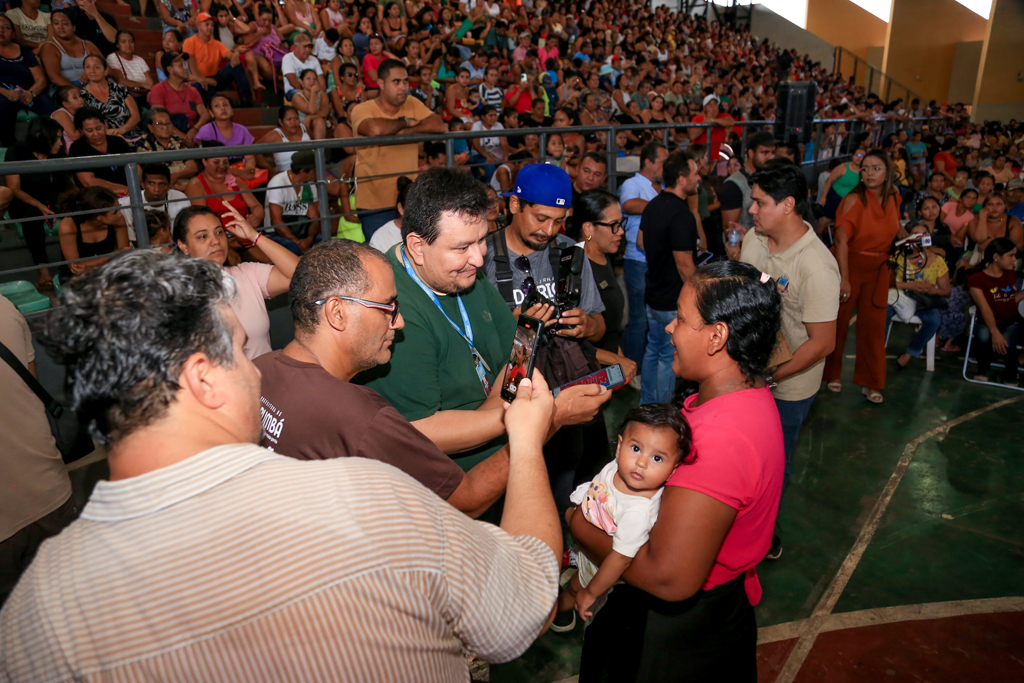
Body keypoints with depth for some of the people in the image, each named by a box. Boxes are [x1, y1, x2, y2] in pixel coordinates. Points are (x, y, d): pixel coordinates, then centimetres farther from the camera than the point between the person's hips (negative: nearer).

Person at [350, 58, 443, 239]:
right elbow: (376, 129, -31)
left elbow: (438, 125, -9)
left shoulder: (413, 104, 6)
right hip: (374, 204, -4)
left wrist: (401, 131, -18)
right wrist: (405, 121, -13)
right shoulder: (362, 110, -9)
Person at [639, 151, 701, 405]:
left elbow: (640, 241, 18)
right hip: (674, 302, -9)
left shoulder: (653, 205, 5)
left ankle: (646, 405, 34)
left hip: (653, 295, 9)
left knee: (653, 350, 20)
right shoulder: (681, 215, -24)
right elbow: (684, 265, -24)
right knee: (670, 358, 4)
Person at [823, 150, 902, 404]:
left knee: (874, 325, 7)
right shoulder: (854, 199, -15)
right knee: (838, 322, 4)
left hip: (878, 269, 5)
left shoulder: (894, 198, 3)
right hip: (850, 265, -5)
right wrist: (844, 278, -25)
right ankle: (832, 373, 24)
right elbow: (841, 239, -21)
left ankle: (870, 381, 19)